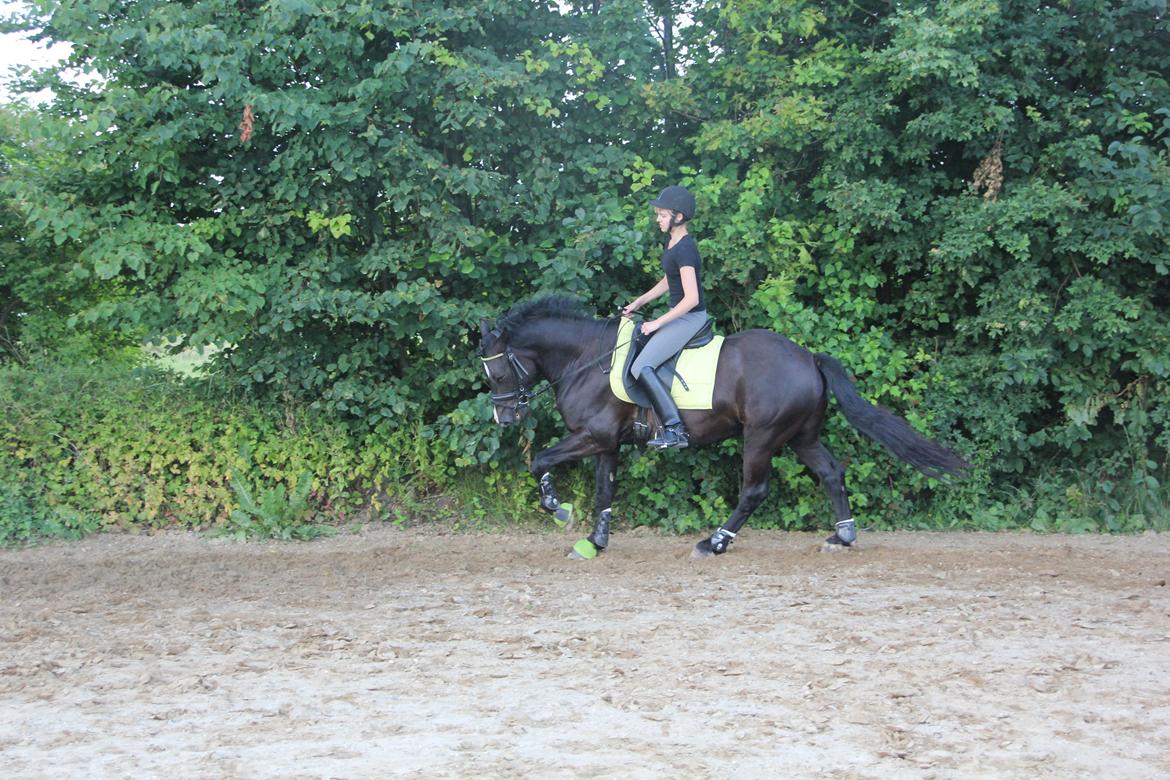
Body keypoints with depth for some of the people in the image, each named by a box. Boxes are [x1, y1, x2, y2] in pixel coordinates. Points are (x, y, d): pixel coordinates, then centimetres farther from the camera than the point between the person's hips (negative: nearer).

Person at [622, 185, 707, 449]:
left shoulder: (684, 249, -22)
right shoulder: (673, 242, 9)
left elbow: (692, 298, -26)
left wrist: (658, 323, -20)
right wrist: (638, 302, 15)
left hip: (690, 317, -11)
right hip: (680, 316, 11)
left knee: (640, 367, -18)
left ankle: (675, 429, -21)